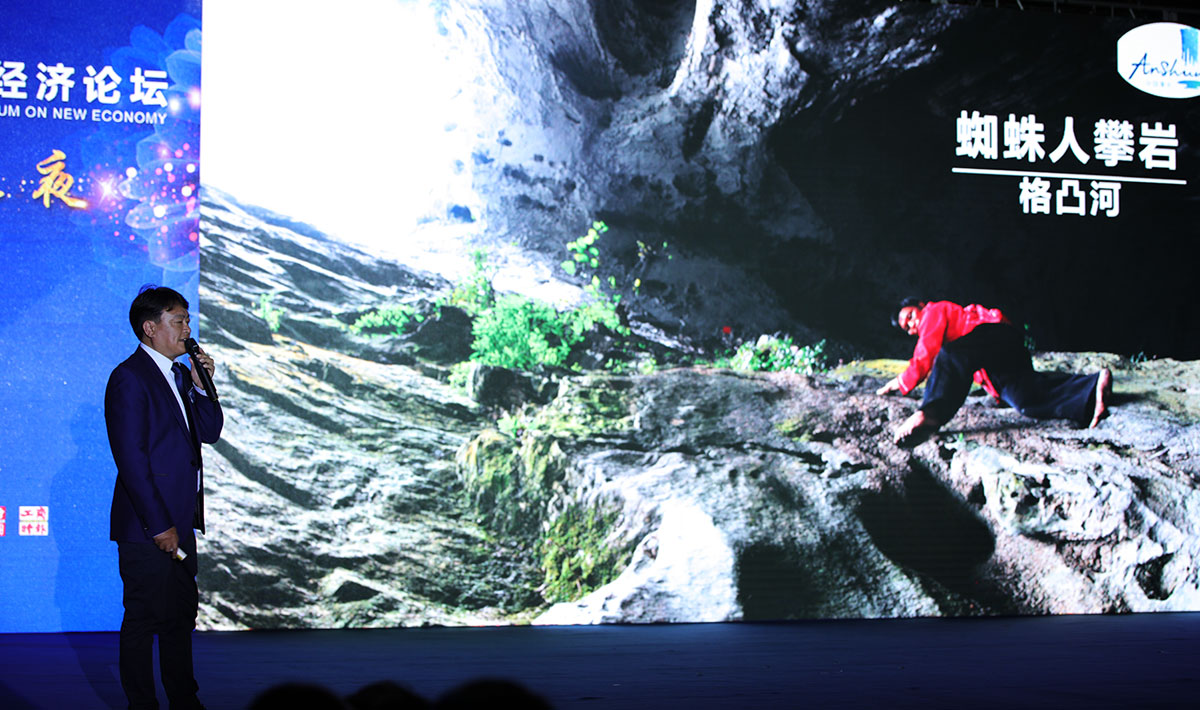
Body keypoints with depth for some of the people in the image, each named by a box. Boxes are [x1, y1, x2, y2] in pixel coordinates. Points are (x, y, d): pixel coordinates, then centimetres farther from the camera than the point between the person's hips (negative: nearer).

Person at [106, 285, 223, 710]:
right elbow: (131, 459, -18)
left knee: (181, 615, 16)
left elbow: (209, 433, 14)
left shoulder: (179, 373, 13)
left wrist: (201, 386, -2)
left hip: (179, 522, 9)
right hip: (147, 527, -9)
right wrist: (158, 526, -19)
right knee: (144, 619, 1)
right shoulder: (129, 378, -13)